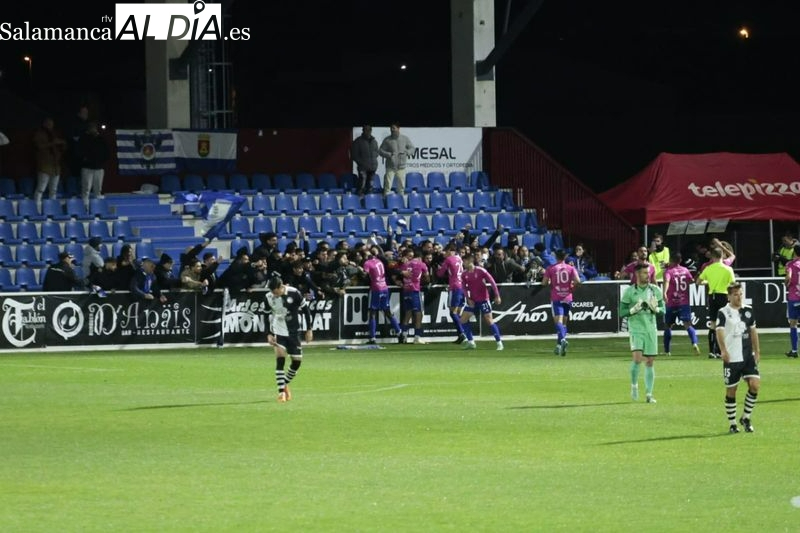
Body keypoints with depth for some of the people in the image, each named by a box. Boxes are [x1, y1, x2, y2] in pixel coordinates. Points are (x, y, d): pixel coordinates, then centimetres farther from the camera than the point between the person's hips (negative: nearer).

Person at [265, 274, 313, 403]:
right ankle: (281, 391, -17)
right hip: (278, 332, -1)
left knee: (297, 361, 1)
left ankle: (285, 384, 27)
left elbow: (306, 310, -4)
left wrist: (309, 329, -4)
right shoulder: (268, 297, -10)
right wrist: (269, 334, -4)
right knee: (280, 357, -19)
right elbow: (267, 316, 5)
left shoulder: (294, 293, -15)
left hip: (293, 332, 1)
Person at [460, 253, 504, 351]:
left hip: (483, 299, -6)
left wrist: (497, 296, -14)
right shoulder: (465, 274, 1)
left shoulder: (480, 271, -13)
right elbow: (465, 288, 8)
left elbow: (492, 282, -11)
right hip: (472, 301, 6)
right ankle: (470, 342, 8)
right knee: (463, 319, -1)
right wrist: (468, 299, -7)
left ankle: (499, 342, 0)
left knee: (489, 320, -9)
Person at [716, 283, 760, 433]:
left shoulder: (748, 311, 10)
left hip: (748, 357, 4)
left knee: (755, 385, -9)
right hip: (731, 358, -4)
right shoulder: (723, 313, -7)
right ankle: (732, 424, 15)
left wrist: (757, 351, 17)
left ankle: (746, 418, 9)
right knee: (731, 391, 3)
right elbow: (719, 331, -20)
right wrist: (723, 350, -36)